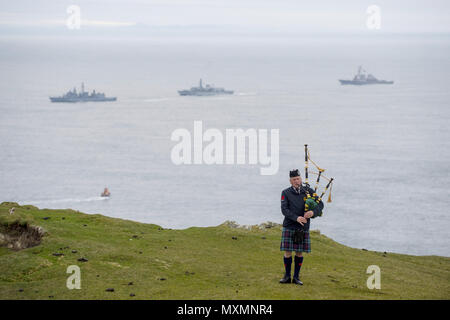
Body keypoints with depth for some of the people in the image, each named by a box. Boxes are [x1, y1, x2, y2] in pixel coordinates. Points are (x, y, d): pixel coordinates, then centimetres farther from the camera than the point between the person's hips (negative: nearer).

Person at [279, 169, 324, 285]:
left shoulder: (308, 191, 5)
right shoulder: (286, 193, 0)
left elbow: (320, 204, 2)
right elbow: (284, 209, -10)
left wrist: (313, 212, -20)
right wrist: (296, 218, -25)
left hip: (303, 228, 1)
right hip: (289, 226, -1)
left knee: (300, 252, 5)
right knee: (287, 252, -1)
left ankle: (296, 277, 14)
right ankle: (287, 276, 12)